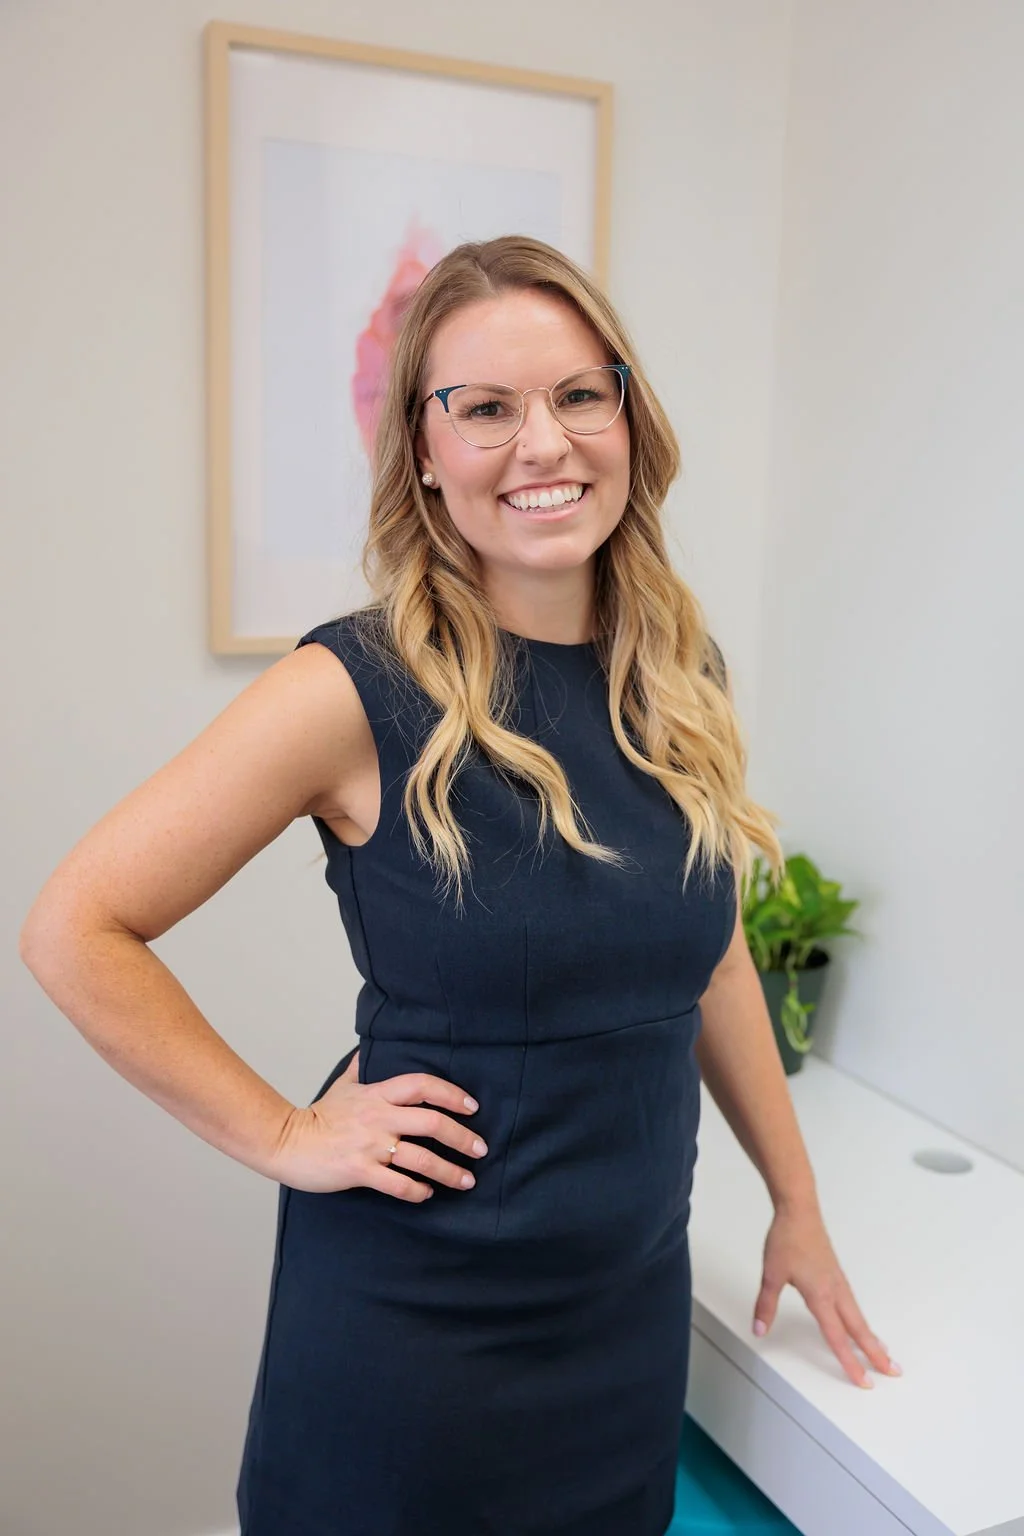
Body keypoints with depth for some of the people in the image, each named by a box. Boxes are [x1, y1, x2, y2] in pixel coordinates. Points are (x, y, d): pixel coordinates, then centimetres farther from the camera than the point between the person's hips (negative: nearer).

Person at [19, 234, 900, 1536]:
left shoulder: (679, 678, -2)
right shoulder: (360, 692, -18)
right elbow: (73, 931, -15)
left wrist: (798, 1207, 13)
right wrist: (283, 1137, -15)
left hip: (635, 1295, 5)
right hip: (414, 1315, -4)